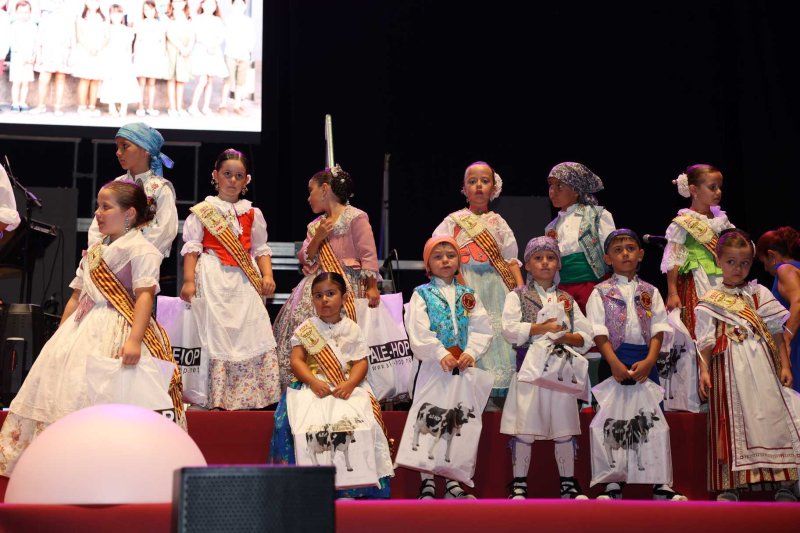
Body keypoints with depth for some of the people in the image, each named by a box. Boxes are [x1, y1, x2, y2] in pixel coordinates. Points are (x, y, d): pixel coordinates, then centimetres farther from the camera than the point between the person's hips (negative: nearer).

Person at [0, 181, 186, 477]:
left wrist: (134, 339, -27)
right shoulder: (94, 251, 20)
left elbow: (145, 296, -16)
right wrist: (60, 336, 18)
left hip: (117, 335, -8)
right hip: (83, 330, 9)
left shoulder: (141, 249, -6)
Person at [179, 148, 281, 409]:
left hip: (245, 281, 4)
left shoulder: (252, 214, 15)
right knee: (214, 335, -7)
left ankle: (248, 396, 2)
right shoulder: (202, 211, 5)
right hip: (213, 281, -3)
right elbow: (192, 247, 0)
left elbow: (261, 249, 15)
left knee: (252, 335, -4)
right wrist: (189, 280, -11)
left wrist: (267, 276, -1)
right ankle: (214, 398, -3)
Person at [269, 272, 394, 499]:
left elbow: (361, 362, 2)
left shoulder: (352, 329, 11)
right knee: (286, 421, -29)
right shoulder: (306, 329, 9)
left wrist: (350, 383, -19)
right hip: (312, 384, 0)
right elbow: (296, 360, -1)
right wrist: (313, 381, -20)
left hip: (347, 386, 0)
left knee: (366, 420, -29)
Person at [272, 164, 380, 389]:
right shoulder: (315, 225, 21)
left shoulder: (355, 217, -1)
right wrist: (318, 238, -2)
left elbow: (368, 254, -7)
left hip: (347, 283, -7)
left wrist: (371, 287, -15)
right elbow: (306, 259, 15)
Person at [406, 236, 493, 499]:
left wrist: (471, 352, -13)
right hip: (432, 368, -4)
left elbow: (482, 329, 3)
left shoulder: (468, 295, 12)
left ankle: (452, 482, 16)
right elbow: (419, 331, -12)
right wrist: (441, 354, -22)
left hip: (462, 368, 4)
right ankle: (427, 483, 3)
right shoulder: (421, 294, 1)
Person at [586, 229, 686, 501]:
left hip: (645, 360, 2)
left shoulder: (650, 292, 11)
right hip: (614, 360, -2)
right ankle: (613, 484, 8)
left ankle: (660, 483, 10)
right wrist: (615, 363, -17)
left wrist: (649, 360, -12)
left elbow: (658, 329, 3)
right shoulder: (601, 292, 3)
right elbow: (599, 332, -6)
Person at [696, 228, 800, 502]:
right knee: (732, 420, -2)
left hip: (761, 363, 1)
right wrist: (704, 370, -7)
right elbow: (706, 340, 5)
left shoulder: (759, 294, 10)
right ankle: (731, 485, 2)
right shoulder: (711, 300, 8)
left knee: (772, 414, -4)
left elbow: (776, 331, 9)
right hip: (729, 366, -1)